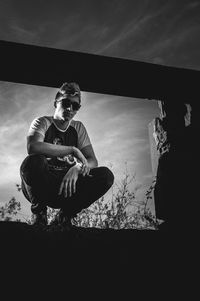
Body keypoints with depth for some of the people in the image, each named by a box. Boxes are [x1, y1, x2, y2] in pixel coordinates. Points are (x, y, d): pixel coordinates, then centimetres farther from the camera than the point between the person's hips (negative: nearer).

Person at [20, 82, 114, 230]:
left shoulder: (78, 127, 9)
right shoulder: (43, 122, -5)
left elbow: (93, 161, 0)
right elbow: (33, 147, -28)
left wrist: (77, 168, -24)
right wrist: (73, 150, -25)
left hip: (67, 185, 4)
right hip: (41, 186, -4)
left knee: (106, 175, -19)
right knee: (33, 161, -36)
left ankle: (63, 216, -4)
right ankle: (39, 213, -10)